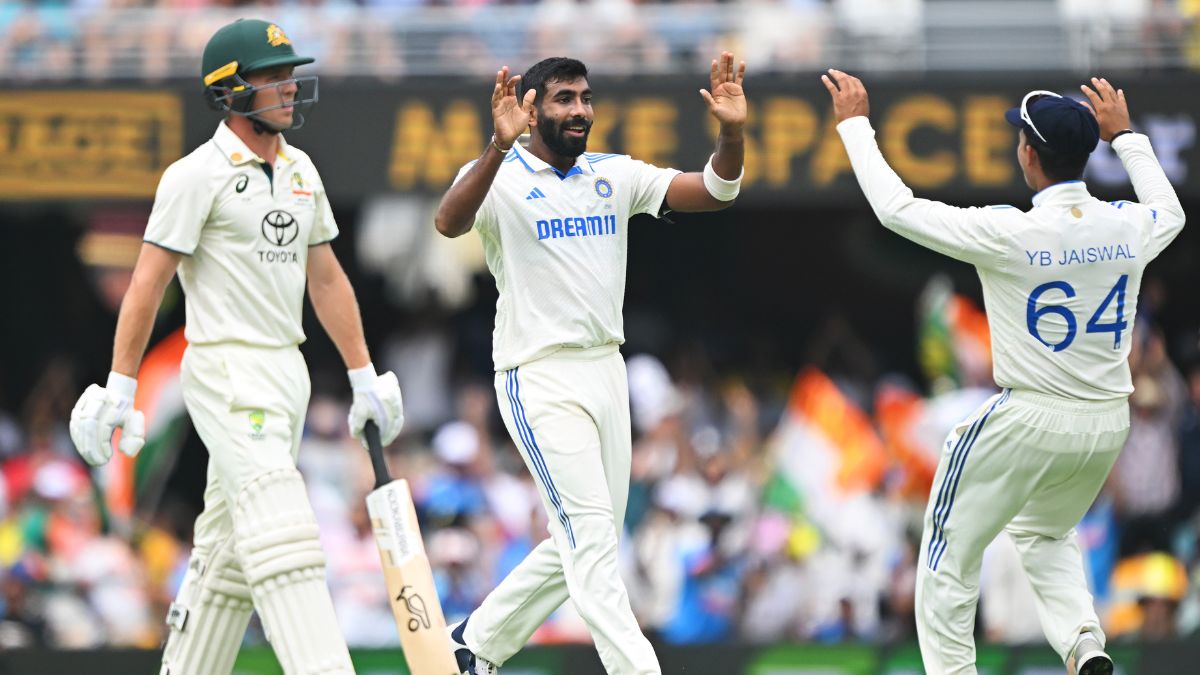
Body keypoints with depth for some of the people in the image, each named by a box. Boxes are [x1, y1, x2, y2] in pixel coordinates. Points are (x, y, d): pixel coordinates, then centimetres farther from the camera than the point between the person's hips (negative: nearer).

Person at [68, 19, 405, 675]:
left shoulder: (300, 172, 13)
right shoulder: (197, 175, -10)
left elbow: (326, 280, 19)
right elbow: (147, 283, -10)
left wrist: (364, 376, 16)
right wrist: (119, 389, -13)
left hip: (285, 374, 8)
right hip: (227, 375, -8)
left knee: (231, 547, 11)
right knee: (281, 539, -17)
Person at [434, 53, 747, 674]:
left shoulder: (616, 176, 9)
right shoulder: (502, 179, -8)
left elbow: (714, 193, -1)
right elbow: (449, 222, -30)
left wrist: (732, 133, -22)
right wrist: (501, 146, -45)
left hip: (606, 372, 7)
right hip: (539, 382, -7)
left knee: (583, 543, 13)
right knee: (592, 538, -14)